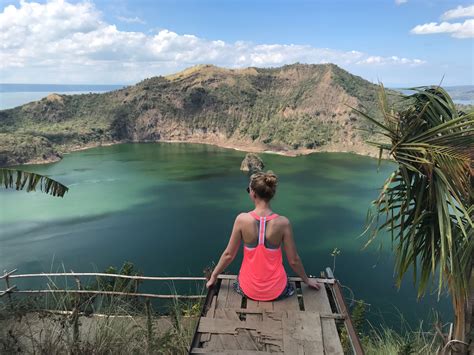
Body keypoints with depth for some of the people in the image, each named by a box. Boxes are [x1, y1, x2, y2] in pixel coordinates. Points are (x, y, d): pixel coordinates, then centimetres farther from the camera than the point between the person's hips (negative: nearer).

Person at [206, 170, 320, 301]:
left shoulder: (242, 219, -18)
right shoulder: (283, 222, -18)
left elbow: (229, 255, -8)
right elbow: (293, 260, -9)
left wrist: (213, 276, 9)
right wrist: (307, 280, 11)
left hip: (248, 290, 1)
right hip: (276, 292, 0)